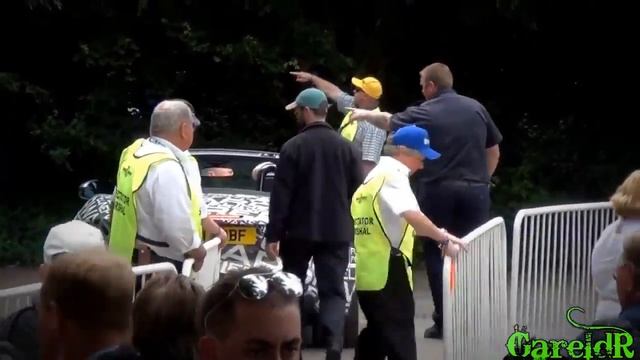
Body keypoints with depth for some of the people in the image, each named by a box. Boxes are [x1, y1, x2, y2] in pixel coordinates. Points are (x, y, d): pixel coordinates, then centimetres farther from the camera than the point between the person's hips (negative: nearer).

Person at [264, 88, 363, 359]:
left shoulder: (293, 146, -7)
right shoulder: (347, 148, 4)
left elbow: (280, 195, -9)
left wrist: (273, 234, -6)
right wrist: (351, 228, 17)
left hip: (299, 231, -2)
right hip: (336, 232, 2)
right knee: (333, 291, -1)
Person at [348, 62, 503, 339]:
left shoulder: (424, 113, -2)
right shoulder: (476, 108, 5)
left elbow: (389, 121, 16)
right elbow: (494, 151, 12)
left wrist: (365, 115, 35)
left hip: (438, 191, -2)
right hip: (474, 191, 2)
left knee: (437, 256, 5)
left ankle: (443, 322, 2)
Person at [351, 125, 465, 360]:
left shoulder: (374, 176, 19)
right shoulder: (392, 175, -11)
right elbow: (411, 214, -27)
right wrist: (443, 238, -23)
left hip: (369, 272, 9)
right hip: (387, 272, -9)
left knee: (378, 333, 17)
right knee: (399, 337, -5)